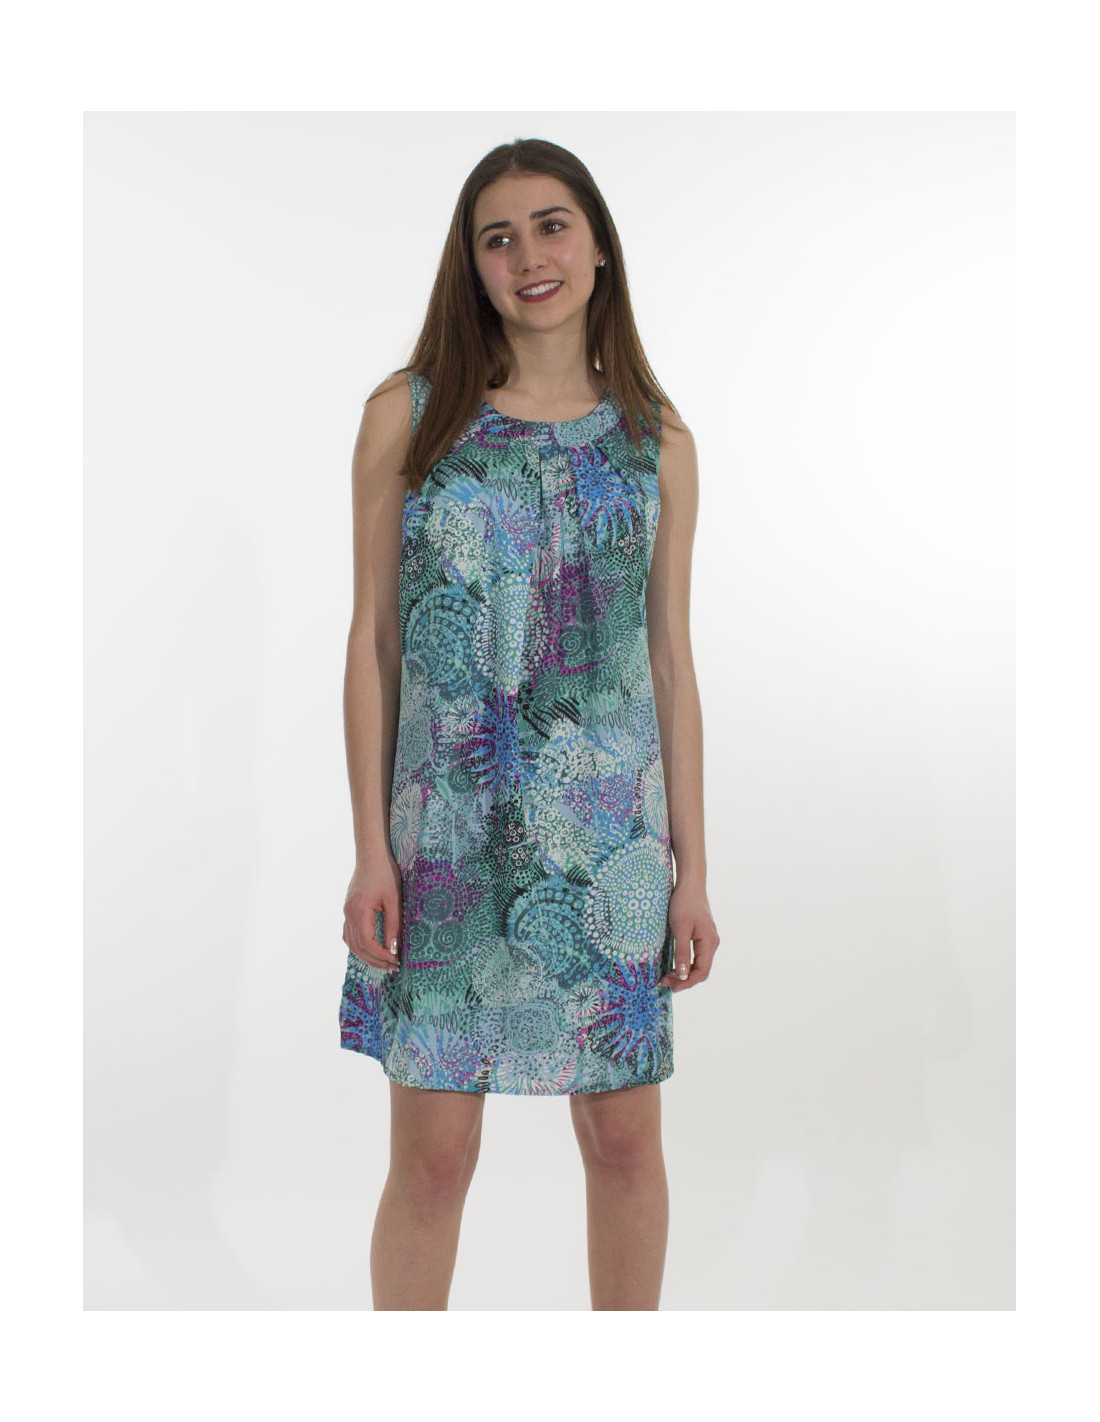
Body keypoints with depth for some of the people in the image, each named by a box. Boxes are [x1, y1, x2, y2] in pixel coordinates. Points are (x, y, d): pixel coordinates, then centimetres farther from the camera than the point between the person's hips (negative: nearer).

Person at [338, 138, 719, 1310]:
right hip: (447, 828, -2)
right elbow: (372, 638, 0)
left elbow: (671, 661, 6)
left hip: (610, 832, 2)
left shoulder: (657, 441, 6)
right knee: (432, 1151, 4)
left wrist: (691, 868, 4)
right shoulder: (407, 416, 1)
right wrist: (370, 848, -5)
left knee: (625, 1136, 11)